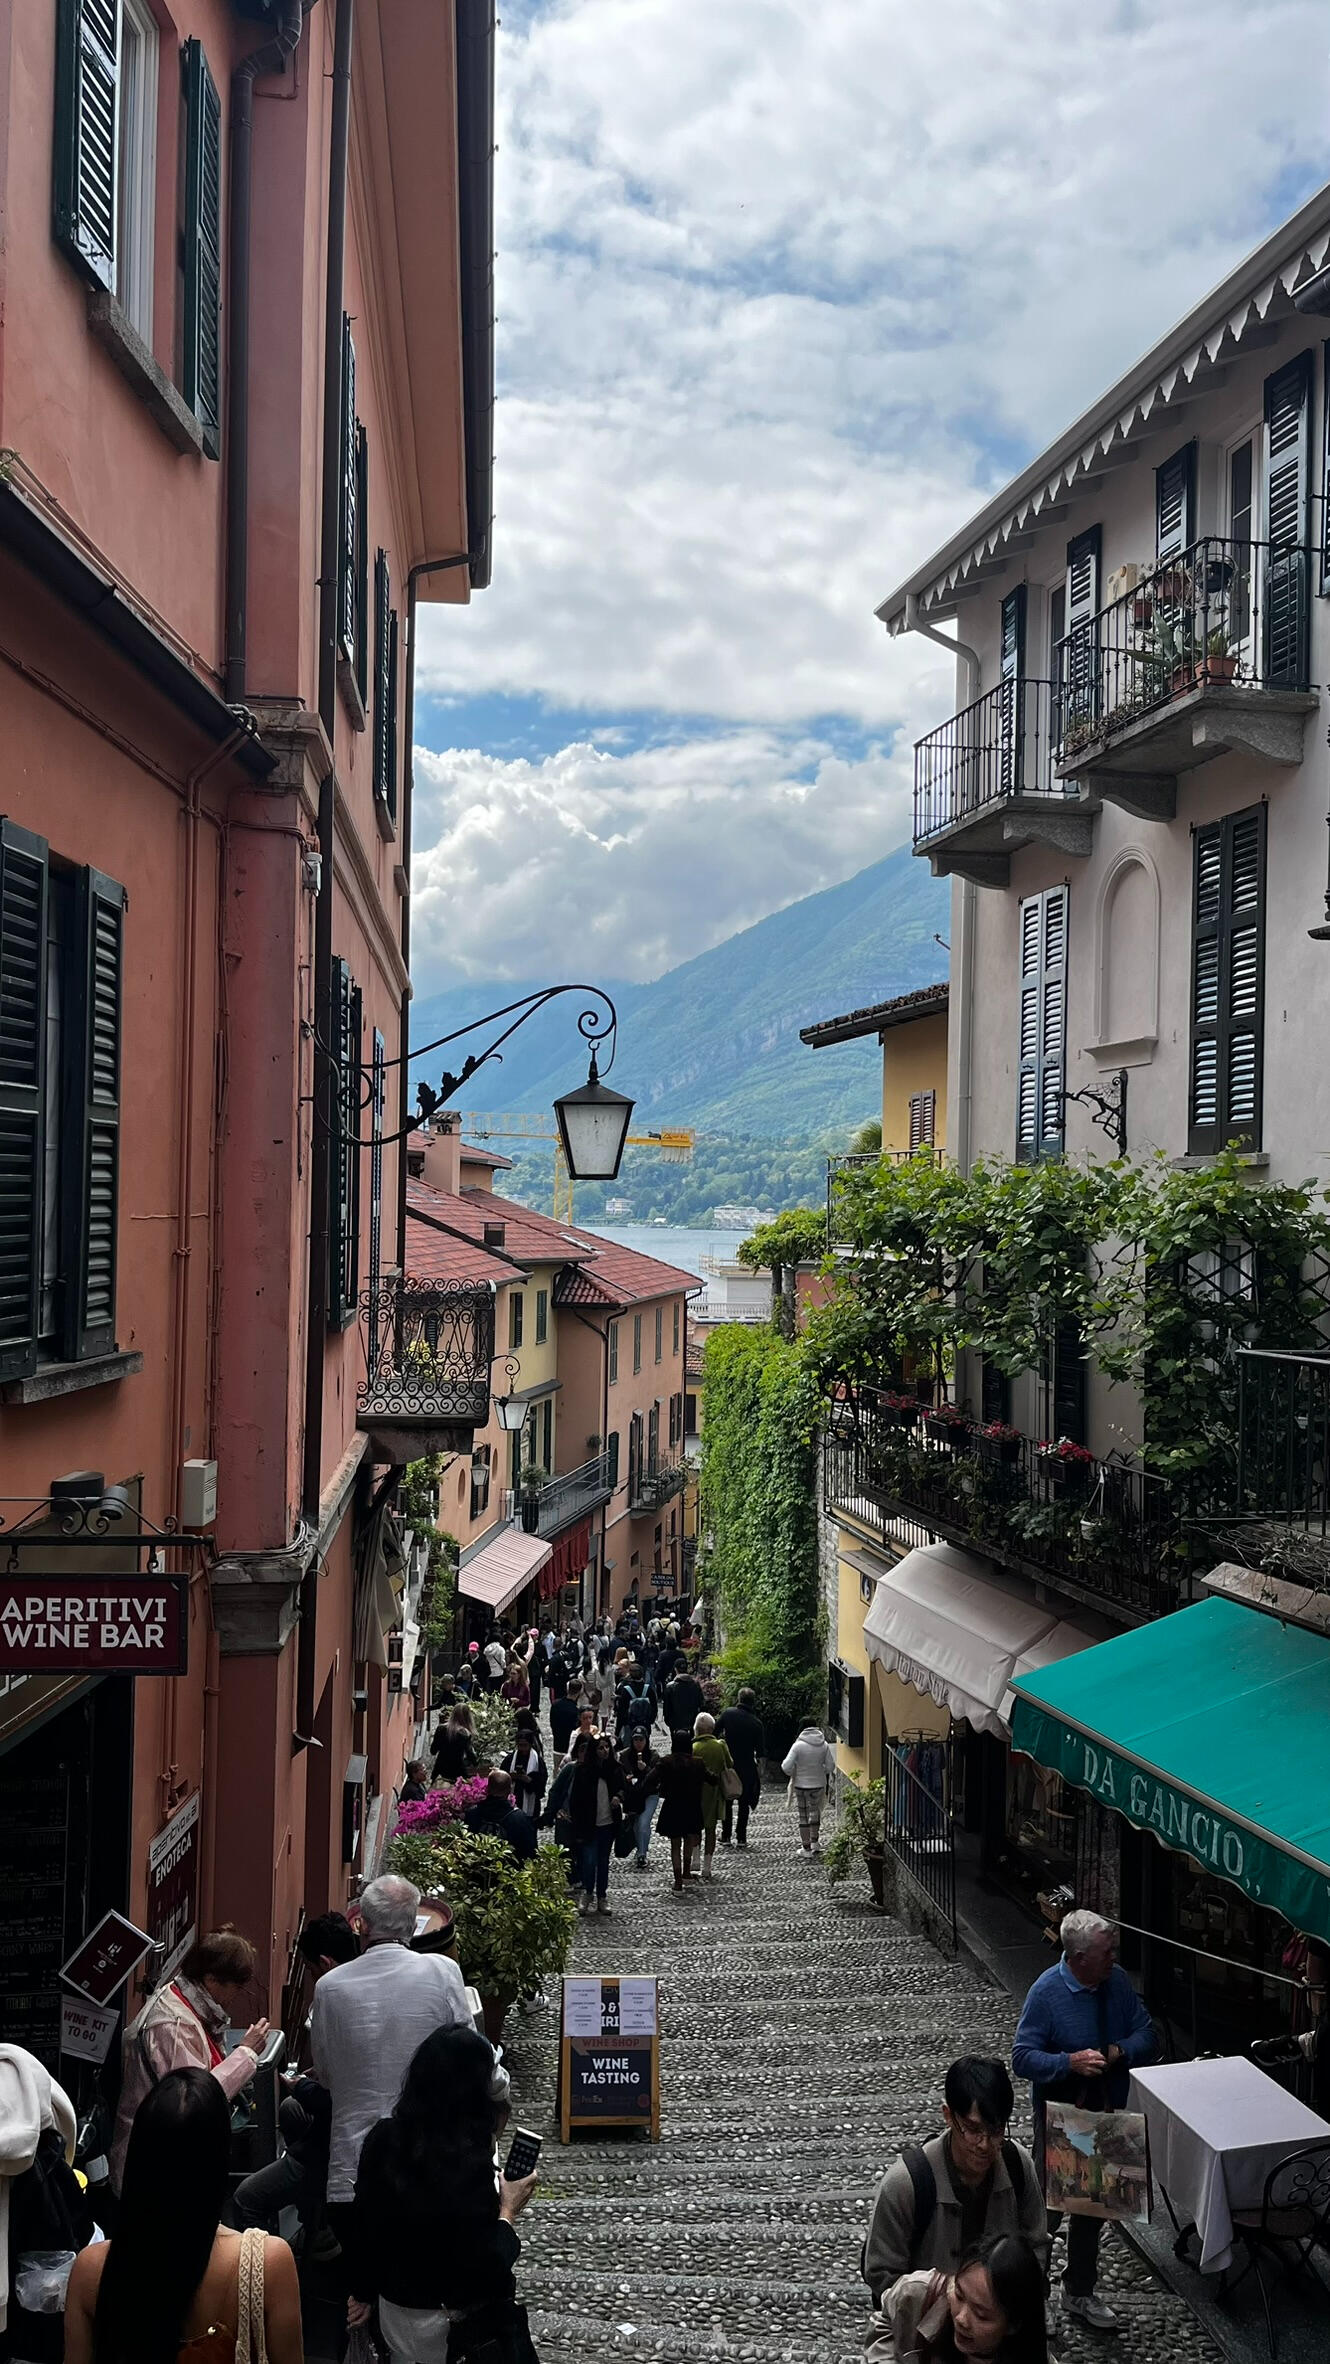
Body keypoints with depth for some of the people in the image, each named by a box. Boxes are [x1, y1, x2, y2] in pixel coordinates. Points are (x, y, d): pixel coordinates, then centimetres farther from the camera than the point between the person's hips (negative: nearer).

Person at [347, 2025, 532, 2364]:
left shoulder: (383, 2139, -9)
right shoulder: (469, 2169, -27)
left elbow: (363, 2223, 4)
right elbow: (485, 2269, -24)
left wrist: (364, 2293, 18)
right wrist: (507, 2212, -8)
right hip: (456, 2330, -6)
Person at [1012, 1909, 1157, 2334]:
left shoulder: (1118, 1981, -6)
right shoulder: (1046, 1992, -21)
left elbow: (1148, 2037, 1)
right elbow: (1023, 2058, -20)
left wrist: (1119, 2052, -19)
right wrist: (1070, 2063, -33)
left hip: (1106, 2115, 5)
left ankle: (1079, 2294, 36)